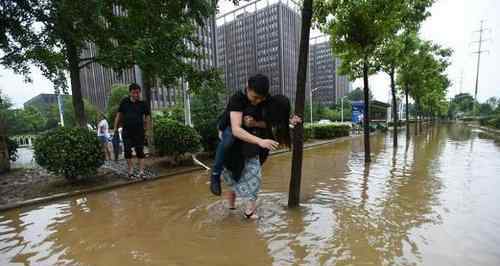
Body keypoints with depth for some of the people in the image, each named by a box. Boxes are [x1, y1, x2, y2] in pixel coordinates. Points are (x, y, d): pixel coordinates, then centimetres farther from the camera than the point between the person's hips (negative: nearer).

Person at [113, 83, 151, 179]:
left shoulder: (142, 103, -3)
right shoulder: (124, 102, 2)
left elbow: (147, 115, 6)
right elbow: (119, 114, 9)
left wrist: (145, 128, 0)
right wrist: (116, 127, 8)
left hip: (139, 131, -2)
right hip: (127, 131, 2)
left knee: (140, 151, 2)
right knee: (127, 151, 5)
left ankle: (141, 172, 6)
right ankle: (131, 171, 17)